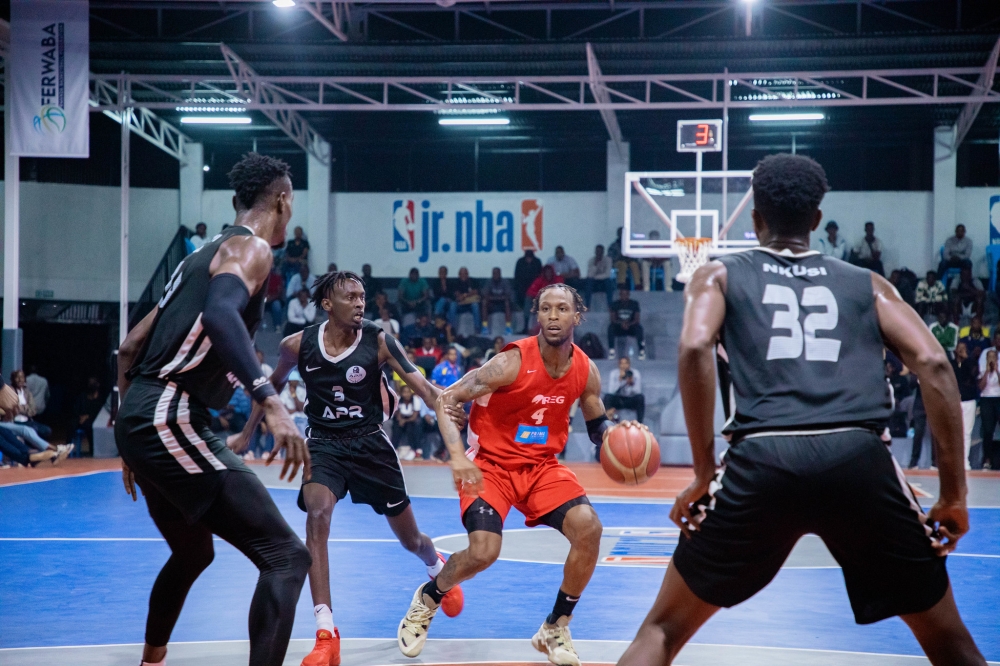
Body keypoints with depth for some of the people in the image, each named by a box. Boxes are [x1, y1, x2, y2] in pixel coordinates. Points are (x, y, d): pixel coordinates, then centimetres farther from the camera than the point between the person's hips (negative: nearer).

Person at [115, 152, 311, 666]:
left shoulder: (206, 253, 22)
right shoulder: (250, 248, -5)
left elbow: (131, 347, 24)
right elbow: (220, 314, -28)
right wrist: (270, 402, -36)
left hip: (139, 419, 10)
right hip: (171, 422, -10)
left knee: (194, 551, 32)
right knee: (286, 557, -12)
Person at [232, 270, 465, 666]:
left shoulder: (378, 341, -13)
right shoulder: (298, 345, -8)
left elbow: (423, 388, -17)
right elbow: (273, 386, 12)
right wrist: (246, 435, 18)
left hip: (370, 443, 0)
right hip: (324, 444, 0)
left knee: (410, 539, 12)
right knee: (317, 514, -29)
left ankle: (438, 568, 53)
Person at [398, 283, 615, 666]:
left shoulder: (585, 371, -5)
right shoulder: (512, 363, -21)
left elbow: (597, 426, 13)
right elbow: (446, 401, -17)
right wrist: (458, 456, -31)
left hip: (542, 466, 5)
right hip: (491, 464, -5)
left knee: (588, 528, -17)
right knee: (483, 552, -22)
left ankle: (556, 628, 3)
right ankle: (426, 600, 12)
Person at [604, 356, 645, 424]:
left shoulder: (636, 373, -10)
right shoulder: (614, 374, -10)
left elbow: (638, 392, -17)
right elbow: (611, 391, -21)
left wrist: (632, 384, -36)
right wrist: (620, 379, -31)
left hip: (631, 401, 0)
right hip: (618, 400, 0)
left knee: (640, 397, -31)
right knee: (607, 396, -30)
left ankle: (639, 423, -30)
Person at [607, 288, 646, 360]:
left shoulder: (634, 303, -4)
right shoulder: (615, 304, -2)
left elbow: (636, 320, -10)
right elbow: (613, 319, -9)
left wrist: (628, 324, -30)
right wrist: (621, 323, -30)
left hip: (631, 328, -1)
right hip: (619, 329, 1)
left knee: (638, 327, -34)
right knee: (611, 327, -31)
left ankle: (641, 351, -26)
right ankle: (611, 350, -28)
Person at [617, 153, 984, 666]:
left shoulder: (719, 275, 22)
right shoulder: (868, 284, 25)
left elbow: (695, 349, 0)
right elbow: (933, 363, 10)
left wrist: (704, 474, 4)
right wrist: (954, 494, 10)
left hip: (762, 458, -1)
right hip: (859, 457, 1)